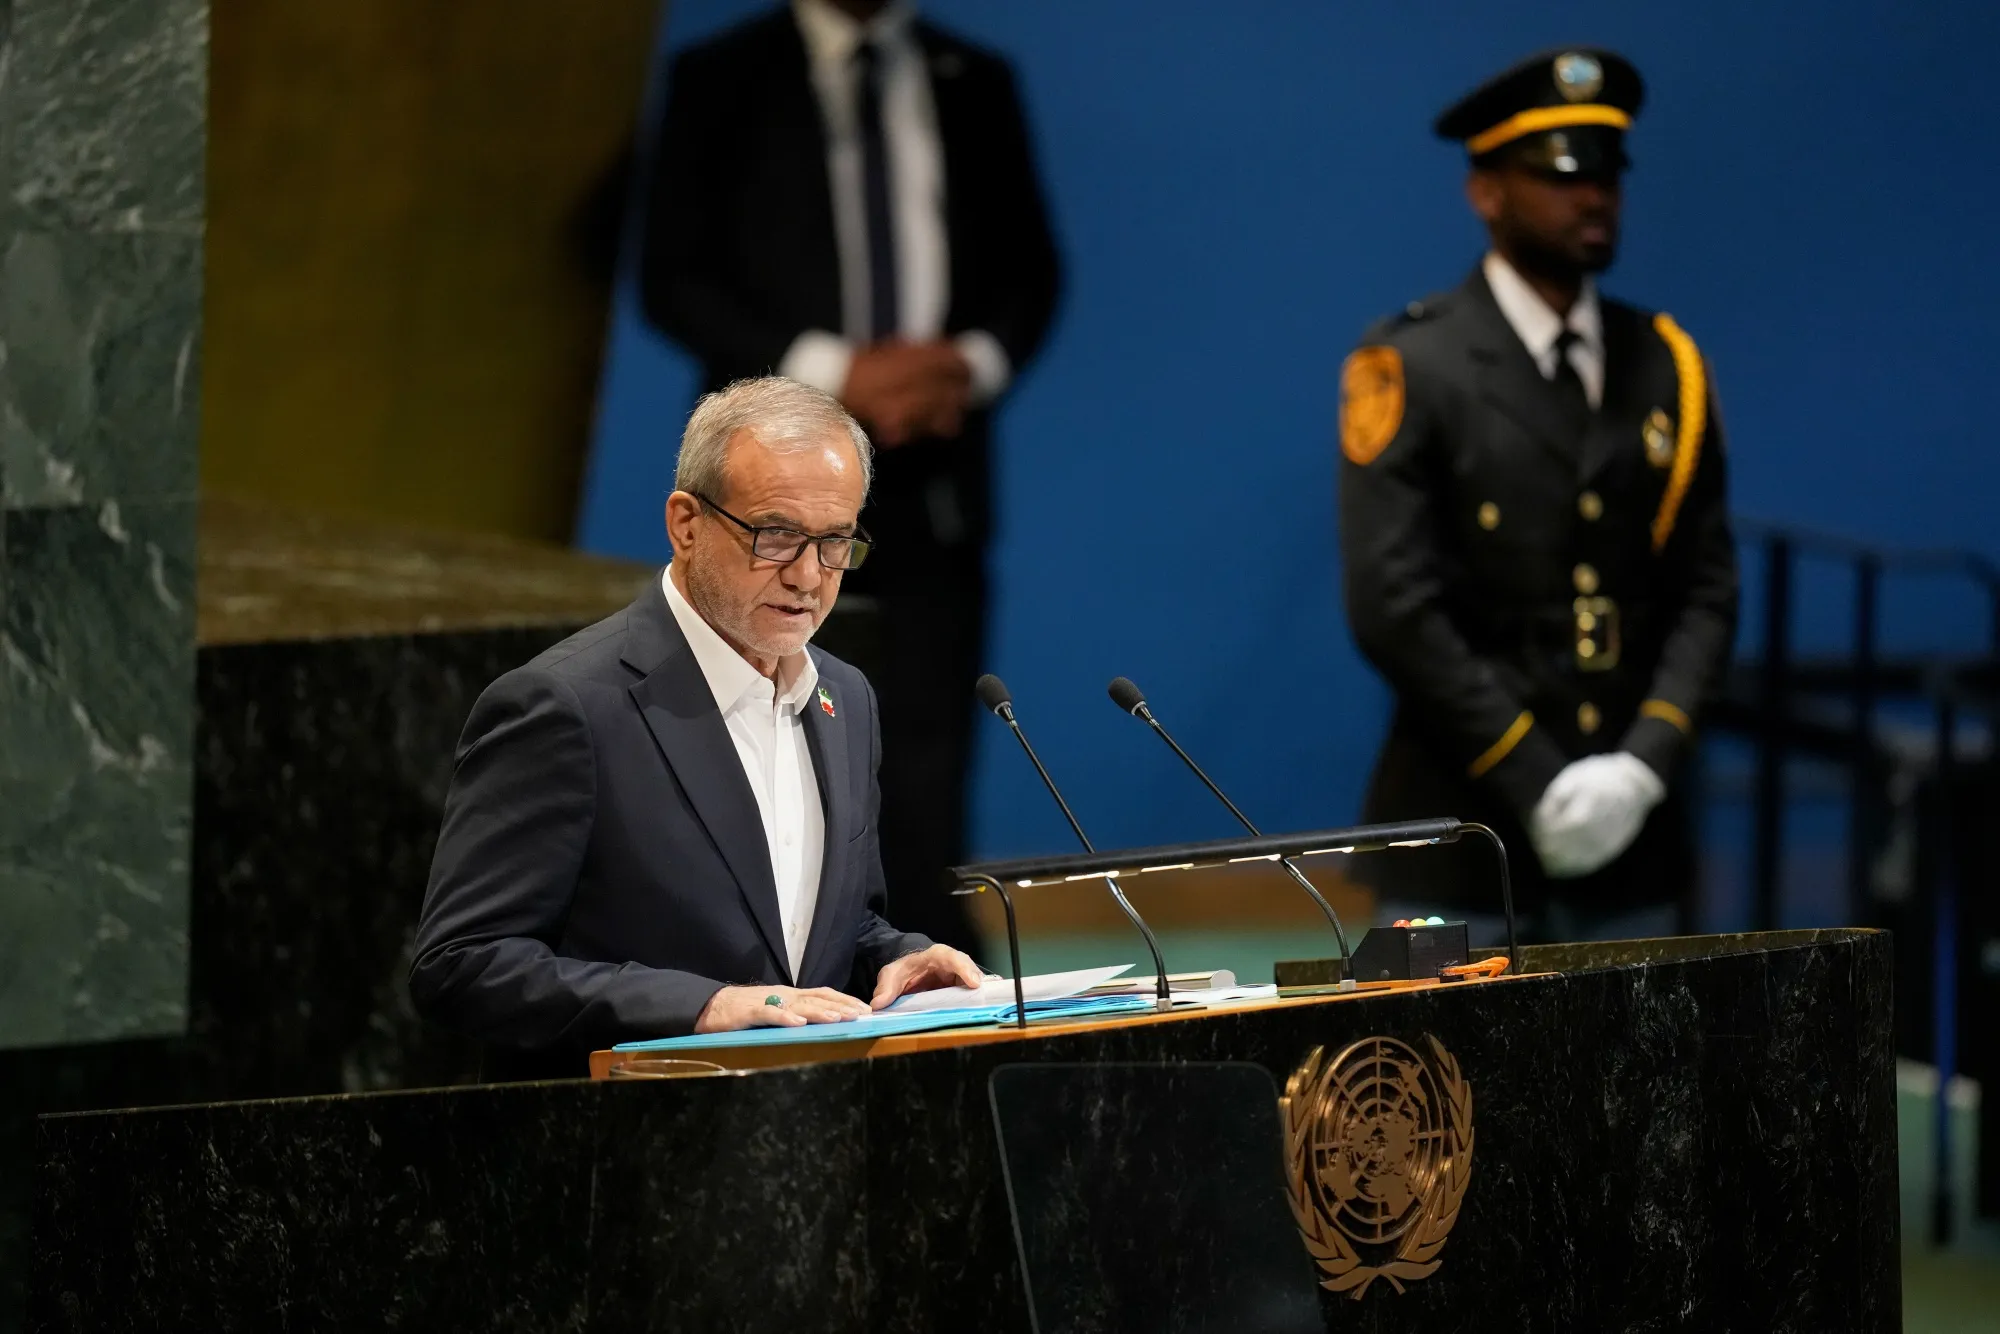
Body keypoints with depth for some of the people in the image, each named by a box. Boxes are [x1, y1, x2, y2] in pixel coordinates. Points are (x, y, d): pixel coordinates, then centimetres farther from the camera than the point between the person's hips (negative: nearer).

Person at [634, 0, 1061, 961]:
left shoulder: (973, 84, 12)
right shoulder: (723, 81, 2)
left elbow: (1028, 268, 12)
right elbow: (673, 278, -3)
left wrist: (975, 362, -9)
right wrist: (830, 371, -14)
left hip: (933, 475, 2)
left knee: (925, 764, -3)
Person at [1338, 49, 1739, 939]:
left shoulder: (1664, 366, 10)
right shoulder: (1411, 369, -4)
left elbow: (1707, 589, 8)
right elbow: (1393, 608, -11)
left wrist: (1646, 762, -8)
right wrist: (1536, 784, -14)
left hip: (1632, 834, 4)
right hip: (1467, 833, -4)